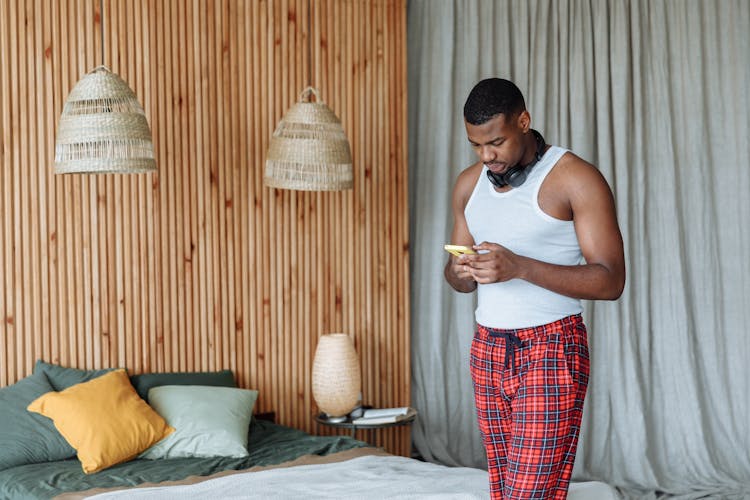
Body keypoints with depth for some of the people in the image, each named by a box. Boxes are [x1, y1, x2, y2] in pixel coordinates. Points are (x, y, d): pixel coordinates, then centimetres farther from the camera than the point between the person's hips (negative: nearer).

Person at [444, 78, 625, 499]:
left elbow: (610, 280, -15)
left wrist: (519, 267, -25)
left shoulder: (576, 179, -11)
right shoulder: (470, 184, 9)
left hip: (552, 351, -6)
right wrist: (461, 271, -8)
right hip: (488, 350, 6)